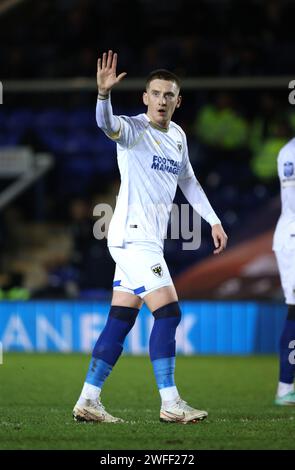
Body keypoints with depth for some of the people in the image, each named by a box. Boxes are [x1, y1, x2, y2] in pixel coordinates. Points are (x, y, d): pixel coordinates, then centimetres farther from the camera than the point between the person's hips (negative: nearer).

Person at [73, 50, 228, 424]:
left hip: (145, 241, 8)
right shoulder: (135, 130, -11)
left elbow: (188, 181, 27)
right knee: (168, 312, -12)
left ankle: (88, 401, 10)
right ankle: (170, 404, -10)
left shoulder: (177, 136, 14)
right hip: (132, 236, -8)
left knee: (120, 321, 7)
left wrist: (213, 221, 23)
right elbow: (108, 125, -34)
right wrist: (103, 93, -53)